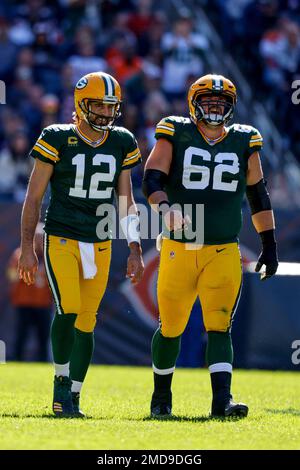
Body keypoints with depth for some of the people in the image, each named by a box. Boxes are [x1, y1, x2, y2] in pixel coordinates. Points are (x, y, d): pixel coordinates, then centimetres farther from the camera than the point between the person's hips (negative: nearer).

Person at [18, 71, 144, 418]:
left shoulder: (121, 143, 5)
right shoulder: (58, 139, -6)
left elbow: (126, 202, 12)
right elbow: (33, 197, -2)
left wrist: (135, 251, 6)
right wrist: (27, 247, -7)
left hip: (99, 245, 4)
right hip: (61, 240, -4)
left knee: (86, 323, 4)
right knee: (68, 310, -21)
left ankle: (71, 398, 14)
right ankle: (61, 378, -1)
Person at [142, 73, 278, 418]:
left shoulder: (243, 141, 8)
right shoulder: (175, 135, 0)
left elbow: (258, 196, 16)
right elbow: (152, 180, -9)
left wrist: (269, 245, 14)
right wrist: (166, 208, -29)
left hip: (224, 251, 1)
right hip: (179, 248, -1)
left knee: (219, 327, -11)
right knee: (171, 328, 8)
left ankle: (222, 400, -18)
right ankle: (161, 396, 28)